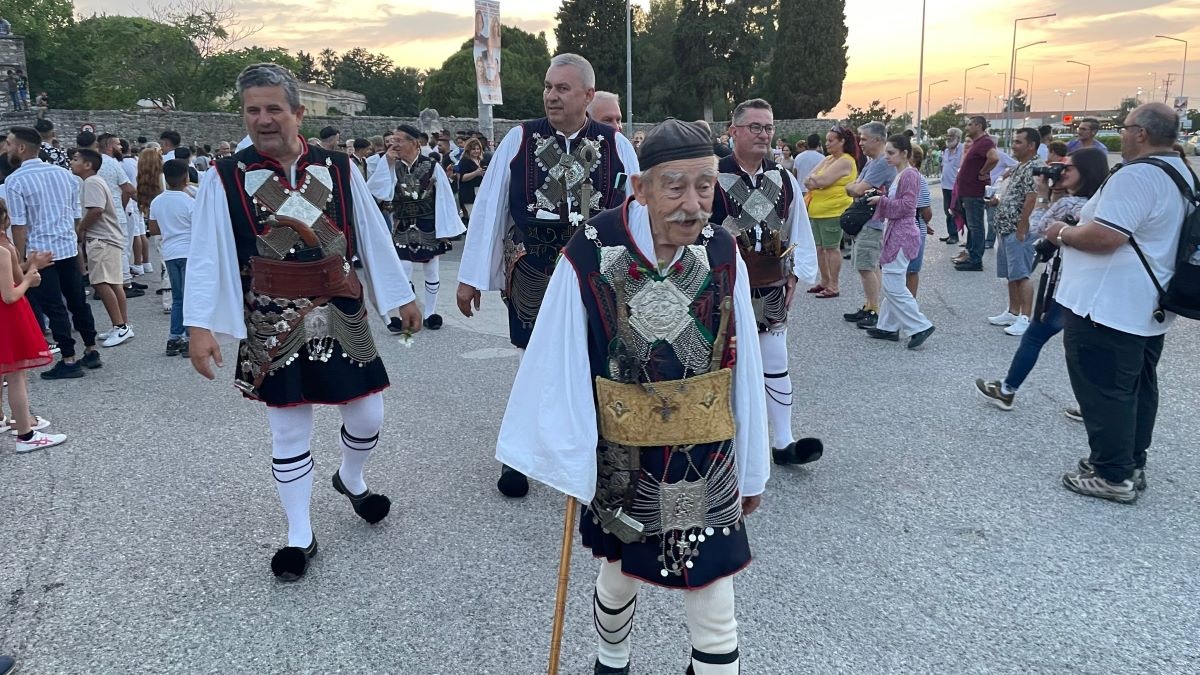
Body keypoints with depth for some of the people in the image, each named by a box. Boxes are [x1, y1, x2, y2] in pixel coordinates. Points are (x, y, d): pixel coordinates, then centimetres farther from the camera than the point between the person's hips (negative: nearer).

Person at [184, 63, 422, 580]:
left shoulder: (338, 169, 0)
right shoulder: (225, 178, -4)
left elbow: (373, 235, 6)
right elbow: (205, 256, -7)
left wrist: (403, 296, 9)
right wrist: (199, 325, -15)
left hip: (340, 314, 2)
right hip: (273, 324, -2)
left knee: (367, 417, 8)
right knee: (289, 431, 7)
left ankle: (350, 479, 42)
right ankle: (299, 535, 23)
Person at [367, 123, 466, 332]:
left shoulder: (431, 166, -11)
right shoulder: (392, 167, -3)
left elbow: (444, 198, -8)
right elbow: (375, 191, -14)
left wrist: (445, 229, -8)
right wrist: (386, 162, -18)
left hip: (429, 227, -2)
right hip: (403, 228, 2)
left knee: (431, 271, 10)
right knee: (402, 271, 0)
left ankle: (430, 313, 23)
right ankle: (402, 315, 9)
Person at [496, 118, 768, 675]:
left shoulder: (723, 256, -12)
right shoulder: (589, 258, -20)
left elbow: (745, 372, -4)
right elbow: (562, 374, -11)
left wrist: (750, 469, 3)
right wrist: (569, 462, -5)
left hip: (705, 466, 1)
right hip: (620, 462, 0)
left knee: (714, 616, 6)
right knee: (619, 578, 25)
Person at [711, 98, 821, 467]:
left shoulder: (783, 179, 5)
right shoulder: (713, 177, -12)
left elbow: (799, 232, 12)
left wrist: (794, 276, 8)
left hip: (771, 291, 4)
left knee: (776, 366, 7)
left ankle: (783, 442, 15)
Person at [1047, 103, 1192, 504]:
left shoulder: (1136, 177, -21)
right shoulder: (1182, 173, 13)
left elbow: (1104, 237, -27)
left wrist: (1062, 233, -9)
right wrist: (1076, 227, 20)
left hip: (1108, 306, -10)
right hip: (1147, 306, 10)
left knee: (1104, 390, -2)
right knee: (1137, 387, 17)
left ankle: (1113, 476, 6)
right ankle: (1132, 464, 28)